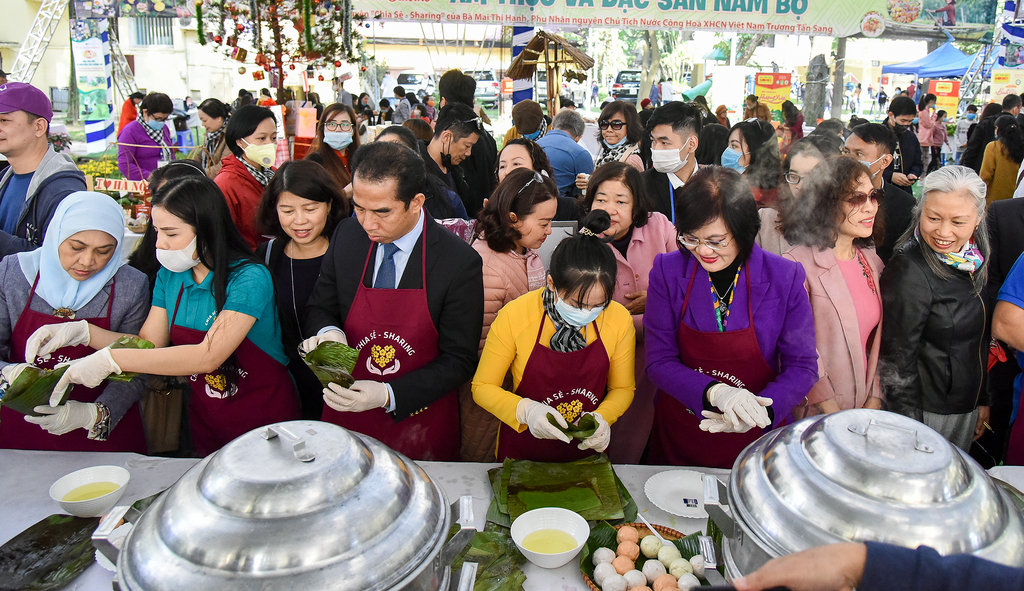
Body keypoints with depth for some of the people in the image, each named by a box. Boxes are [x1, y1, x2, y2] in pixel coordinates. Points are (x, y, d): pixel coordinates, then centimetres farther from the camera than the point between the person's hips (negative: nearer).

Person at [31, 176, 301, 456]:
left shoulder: (249, 278, -24)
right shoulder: (169, 276, 0)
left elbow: (208, 356, -31)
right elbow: (149, 343, 3)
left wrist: (110, 360, -31)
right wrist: (81, 332, -11)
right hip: (204, 418, 6)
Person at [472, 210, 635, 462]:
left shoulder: (619, 320, -12)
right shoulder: (514, 317, -19)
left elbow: (622, 389, 2)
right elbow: (482, 387, -10)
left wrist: (602, 417, -17)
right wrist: (526, 410, -26)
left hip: (586, 451, 1)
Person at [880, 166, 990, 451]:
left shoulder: (971, 263, 2)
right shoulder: (909, 273, -23)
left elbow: (977, 341, 14)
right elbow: (898, 359, -21)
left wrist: (982, 400, 17)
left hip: (965, 407, 8)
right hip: (928, 413, -8)